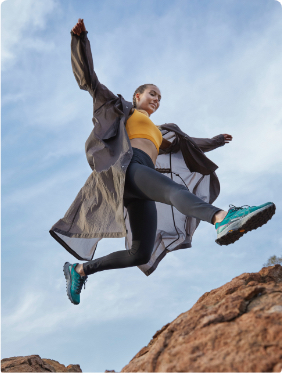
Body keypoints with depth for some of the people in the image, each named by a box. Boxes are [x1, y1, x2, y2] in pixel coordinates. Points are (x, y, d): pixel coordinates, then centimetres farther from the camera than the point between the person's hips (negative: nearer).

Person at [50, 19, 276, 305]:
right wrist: (81, 40, 9)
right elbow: (88, 80, 19)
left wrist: (216, 141, 58)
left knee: (140, 255, -7)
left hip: (140, 189, 7)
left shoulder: (158, 131, 40)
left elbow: (189, 143, 51)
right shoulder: (121, 108, 25)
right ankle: (223, 219, -65)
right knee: (175, 189, -36)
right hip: (126, 167, -6)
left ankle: (79, 270, 8)